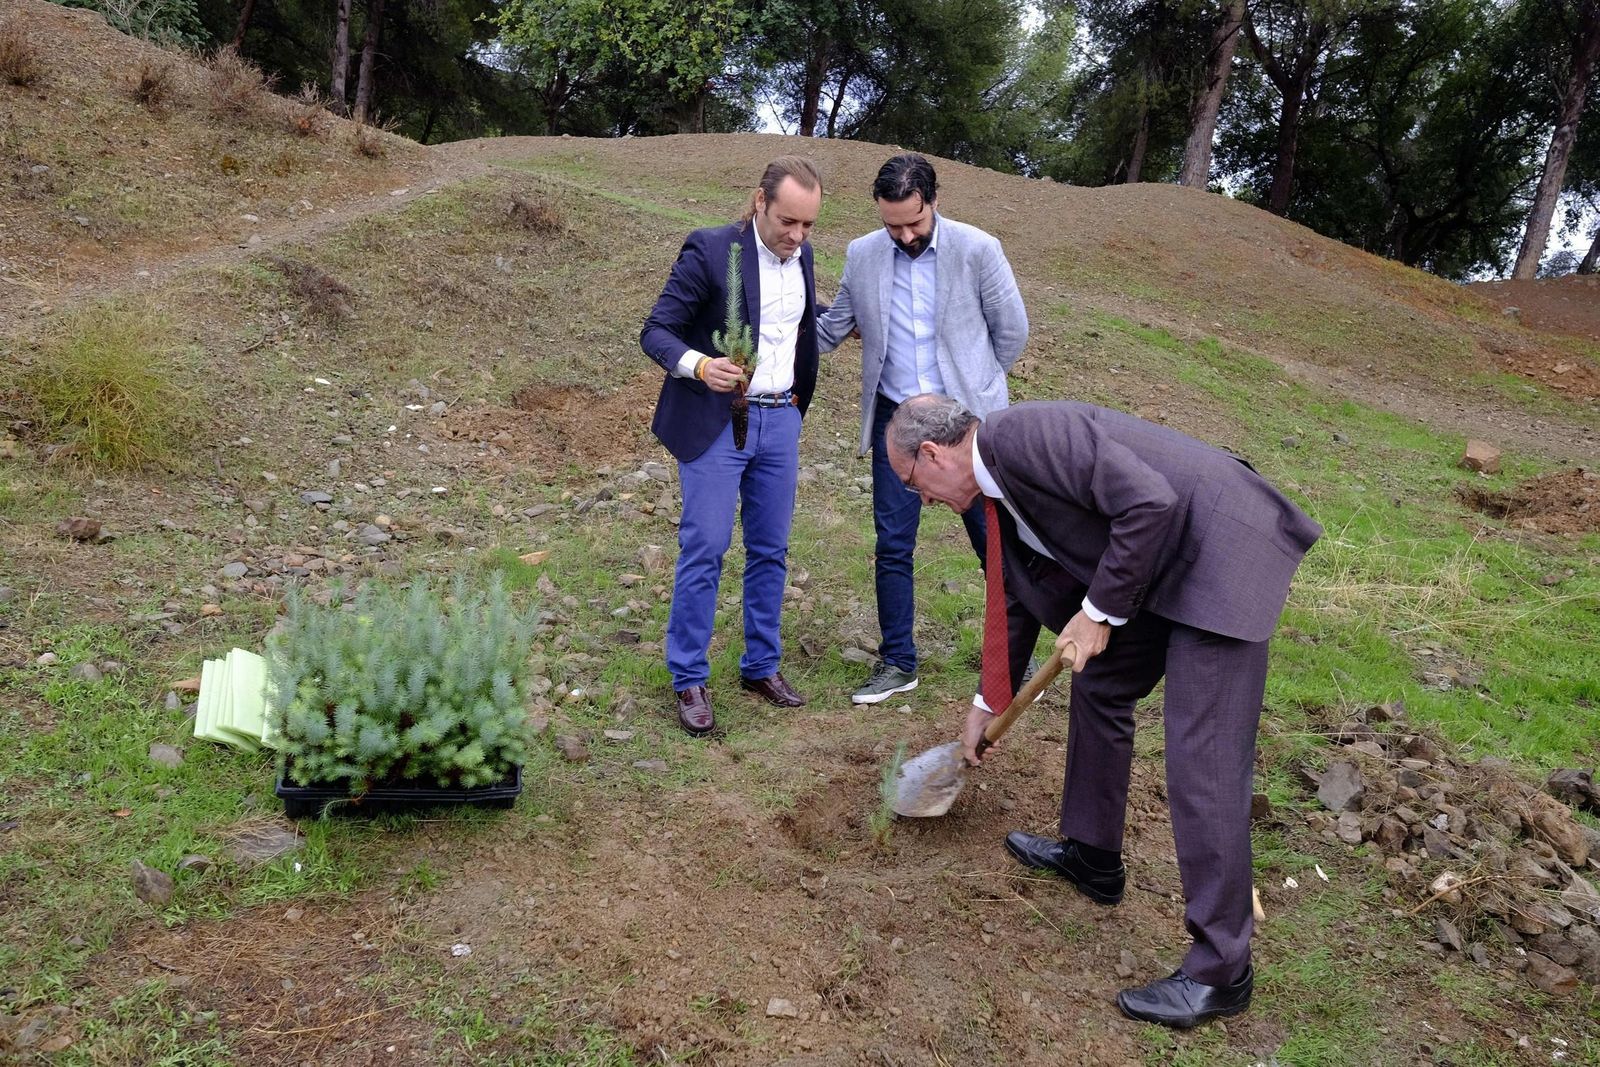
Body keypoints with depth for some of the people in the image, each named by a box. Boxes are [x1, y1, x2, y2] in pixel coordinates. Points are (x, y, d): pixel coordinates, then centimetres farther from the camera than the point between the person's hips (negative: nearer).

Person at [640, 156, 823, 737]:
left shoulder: (802, 255, 7)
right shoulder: (709, 249, -13)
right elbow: (656, 331, -13)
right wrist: (698, 365, -32)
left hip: (780, 421, 6)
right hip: (716, 421, -6)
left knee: (770, 550, 10)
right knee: (704, 549, -4)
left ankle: (761, 666, 24)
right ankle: (689, 680, 8)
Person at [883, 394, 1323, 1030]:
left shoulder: (1023, 433, -19)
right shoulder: (1002, 489, 11)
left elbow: (1149, 503, -26)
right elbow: (1016, 597, 23)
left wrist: (1098, 612, -15)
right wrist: (988, 704, 32)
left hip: (1223, 551, -10)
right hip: (1164, 565, 10)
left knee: (1202, 761, -9)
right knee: (1099, 687, 21)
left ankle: (1220, 971, 3)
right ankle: (1092, 856, 39)